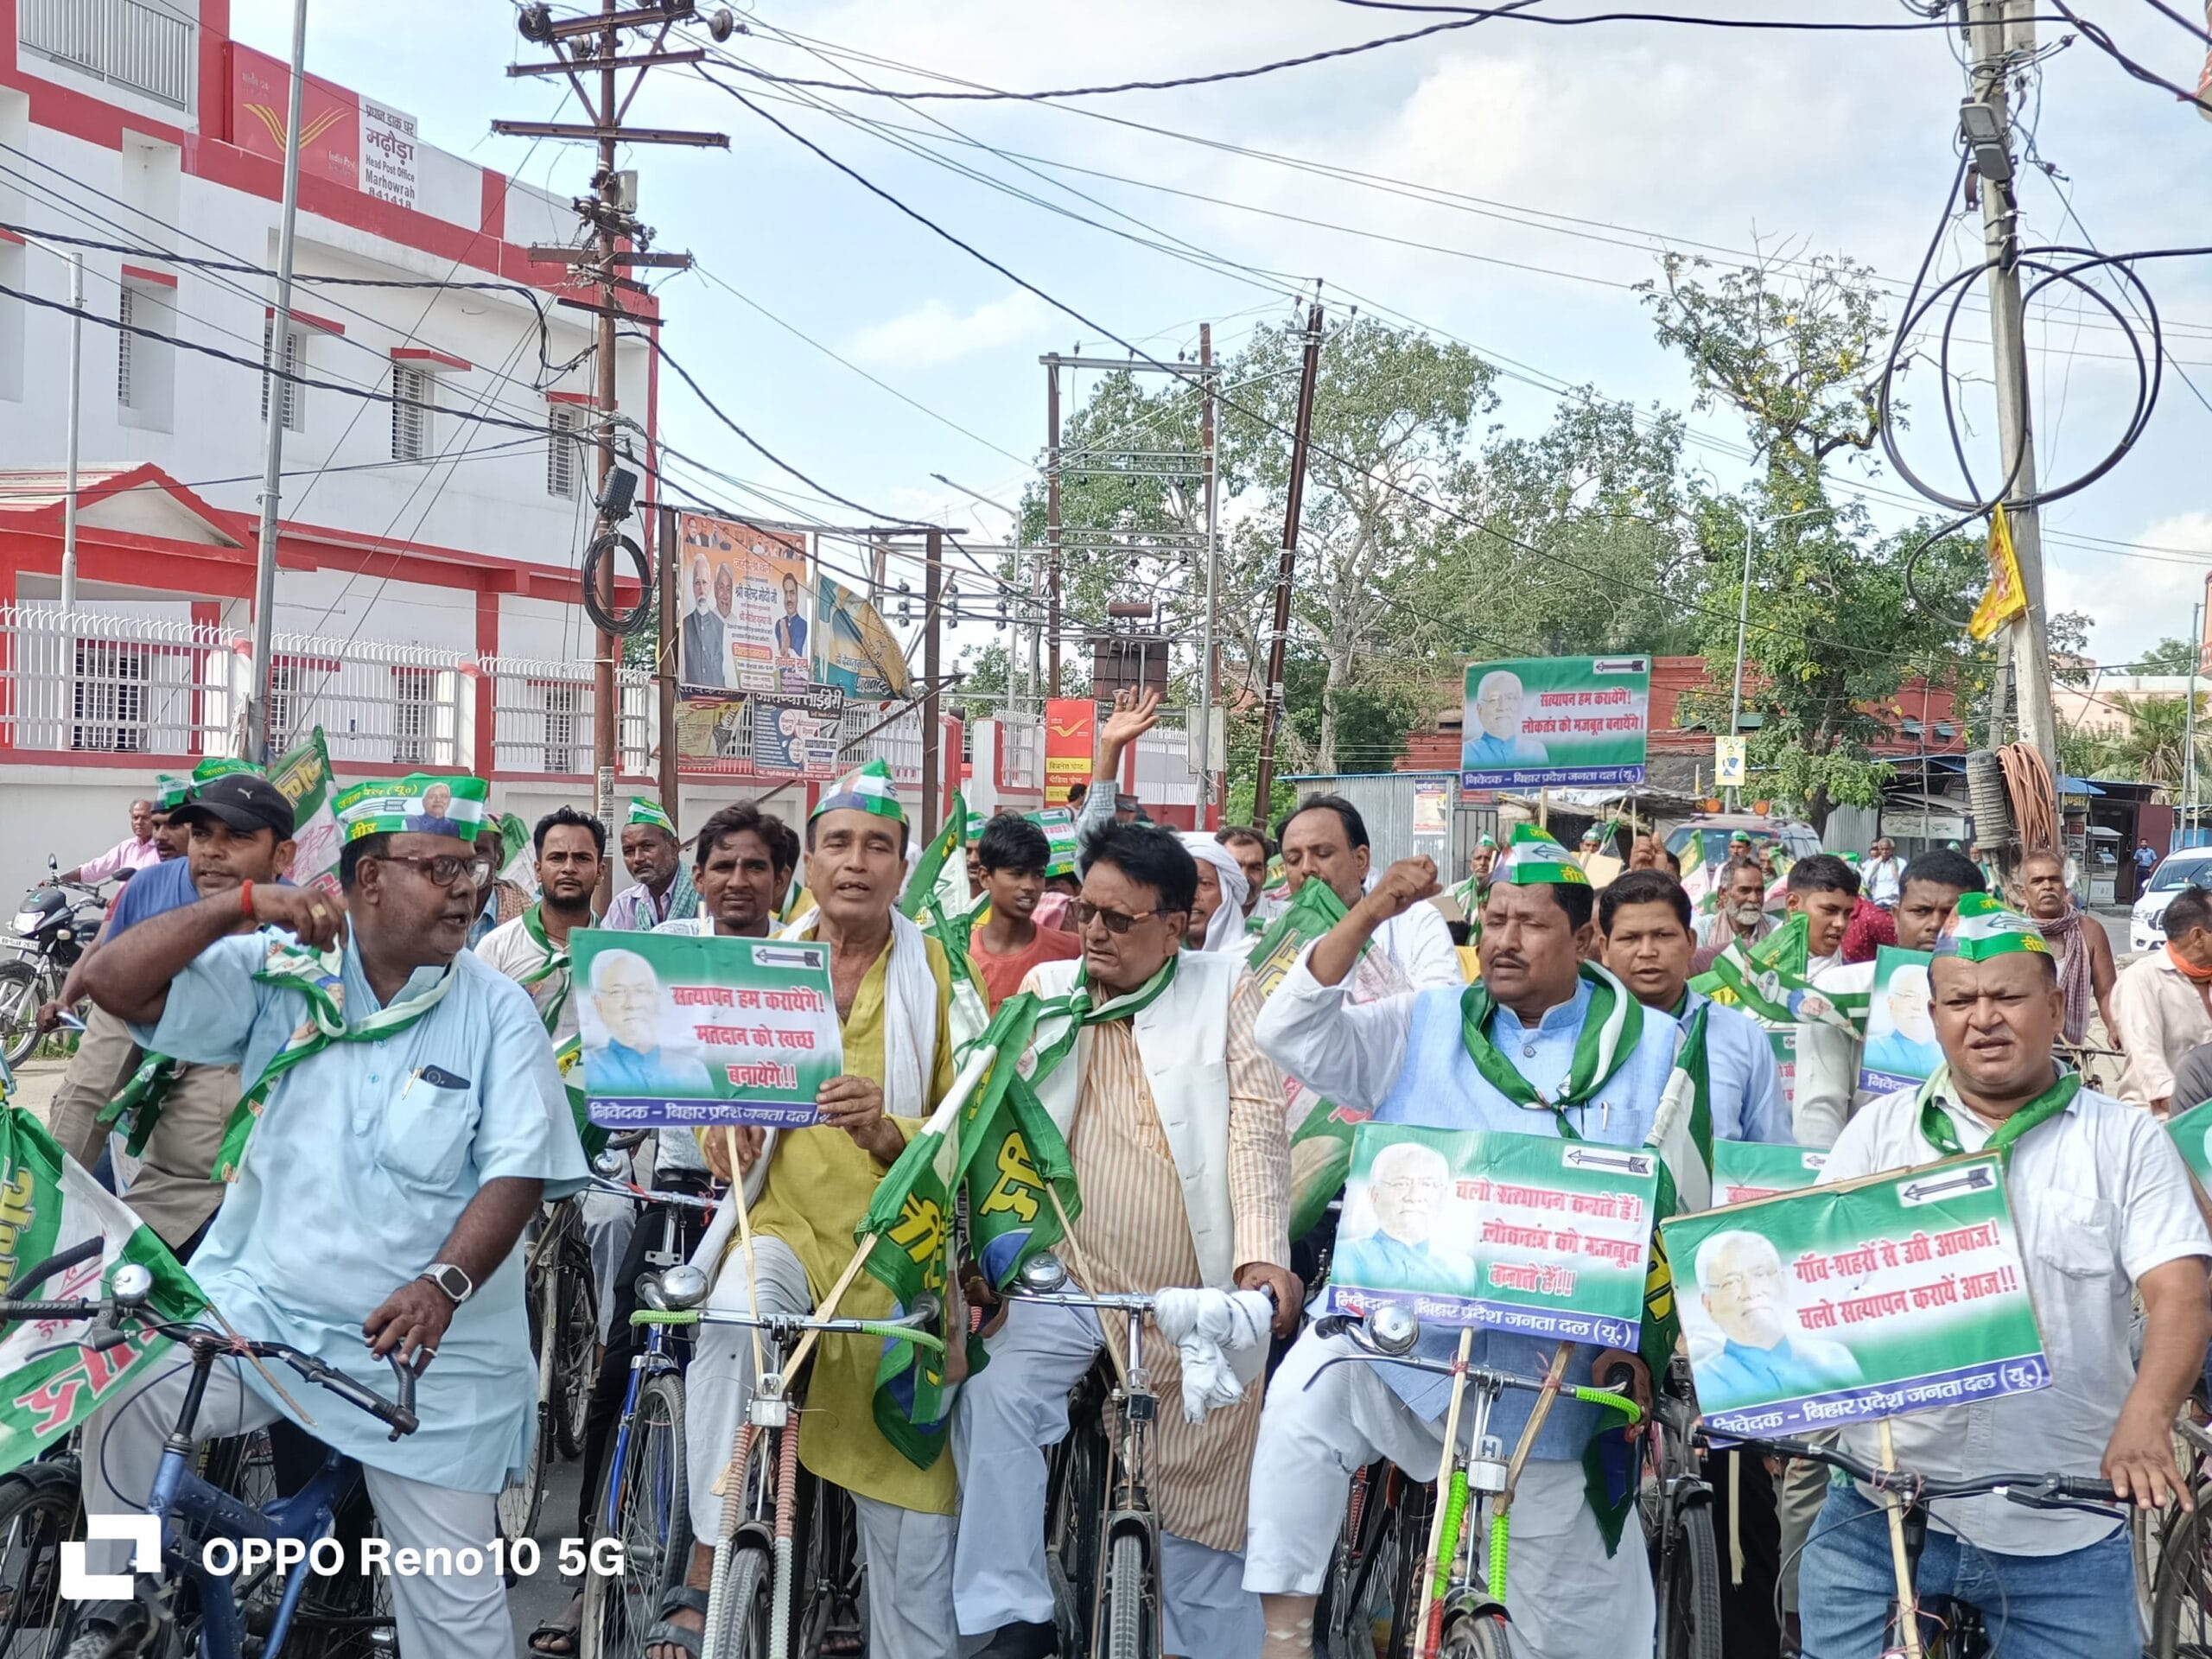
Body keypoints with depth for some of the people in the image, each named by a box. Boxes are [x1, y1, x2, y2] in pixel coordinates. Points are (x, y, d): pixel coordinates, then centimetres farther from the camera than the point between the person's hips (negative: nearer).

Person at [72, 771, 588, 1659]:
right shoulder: (280, 972, -1)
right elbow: (114, 983, -8)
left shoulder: (498, 1012, -3)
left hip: (430, 1346, 0)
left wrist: (444, 1283, -25)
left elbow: (516, 1173, -9)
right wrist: (242, 904, -19)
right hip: (257, 1302, 1)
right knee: (122, 1410, -23)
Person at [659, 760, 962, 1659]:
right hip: (784, 1221, 1)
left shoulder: (938, 971, 0)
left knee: (912, 1481, 1)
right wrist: (722, 1137, -8)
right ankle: (703, 1575, -26)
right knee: (733, 1317, -32)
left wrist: (888, 1131, -24)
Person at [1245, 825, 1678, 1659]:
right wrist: (1366, 916, -16)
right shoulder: (1426, 1025, 4)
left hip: (1559, 1360, 0)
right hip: (1407, 1322, 0)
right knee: (1307, 1393, -28)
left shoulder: (1650, 1046, 2)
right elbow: (1293, 1037, -7)